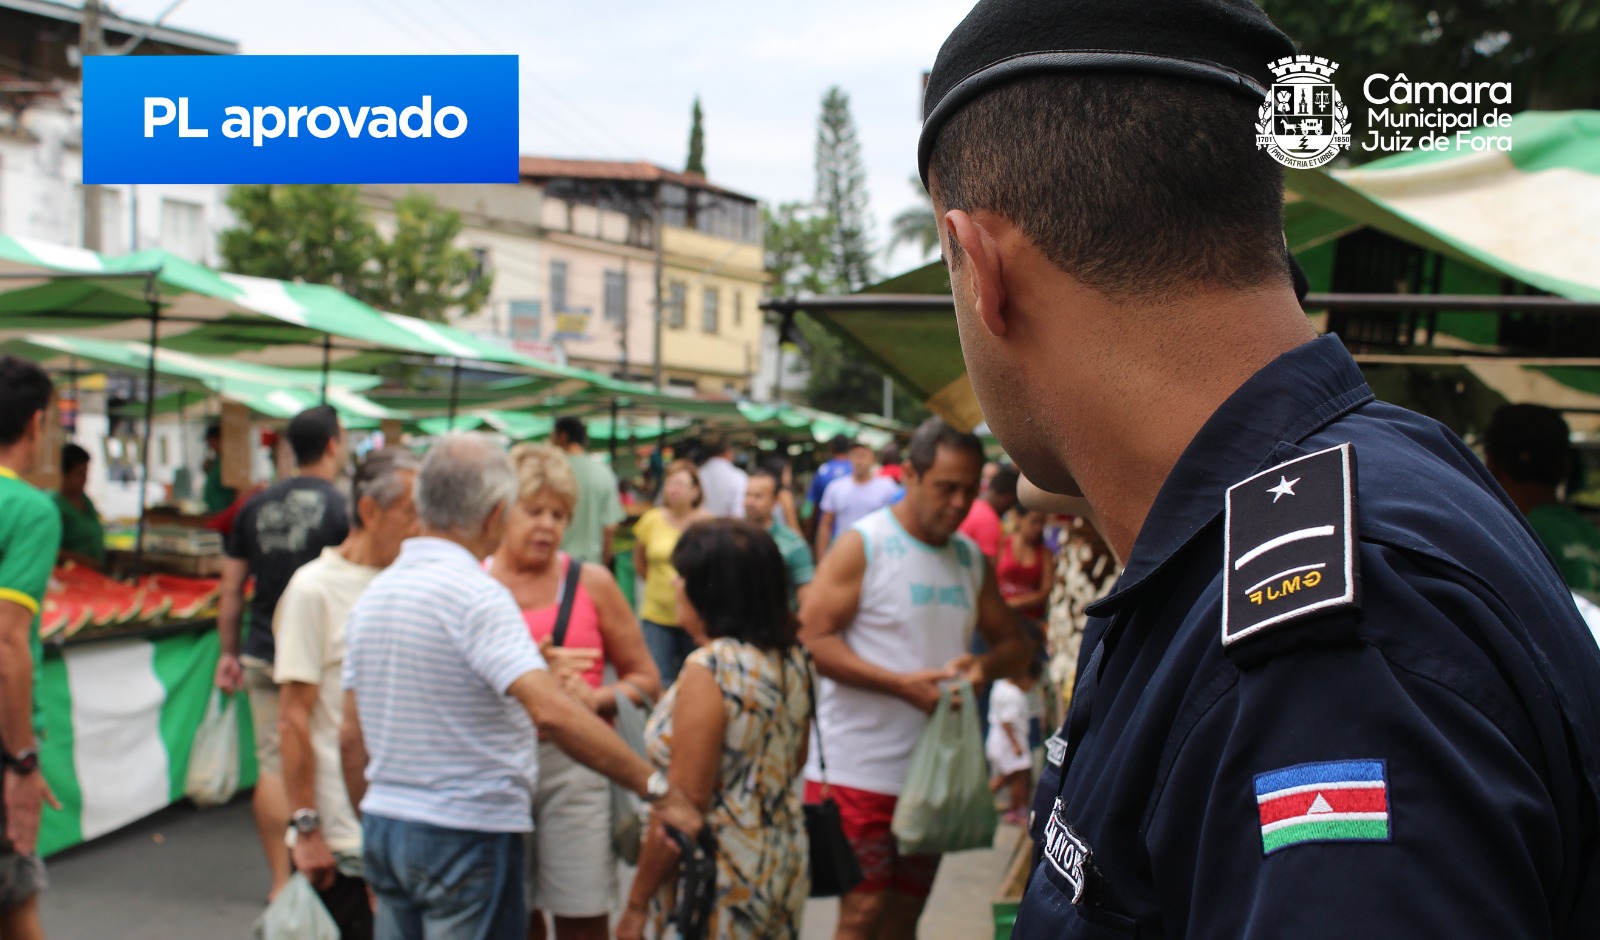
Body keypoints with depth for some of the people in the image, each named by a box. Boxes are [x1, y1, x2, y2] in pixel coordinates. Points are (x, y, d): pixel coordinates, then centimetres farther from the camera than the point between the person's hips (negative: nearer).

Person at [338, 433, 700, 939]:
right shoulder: (476, 595, -17)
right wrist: (659, 789, -28)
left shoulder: (371, 594, 8)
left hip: (384, 827, 8)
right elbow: (551, 712, -30)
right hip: (468, 834, -8)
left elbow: (351, 736, 13)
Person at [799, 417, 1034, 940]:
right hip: (859, 773, -6)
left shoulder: (971, 559, 11)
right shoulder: (862, 547, -8)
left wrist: (984, 666, -10)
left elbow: (1013, 643, 14)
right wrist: (903, 685, -22)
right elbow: (814, 638, -15)